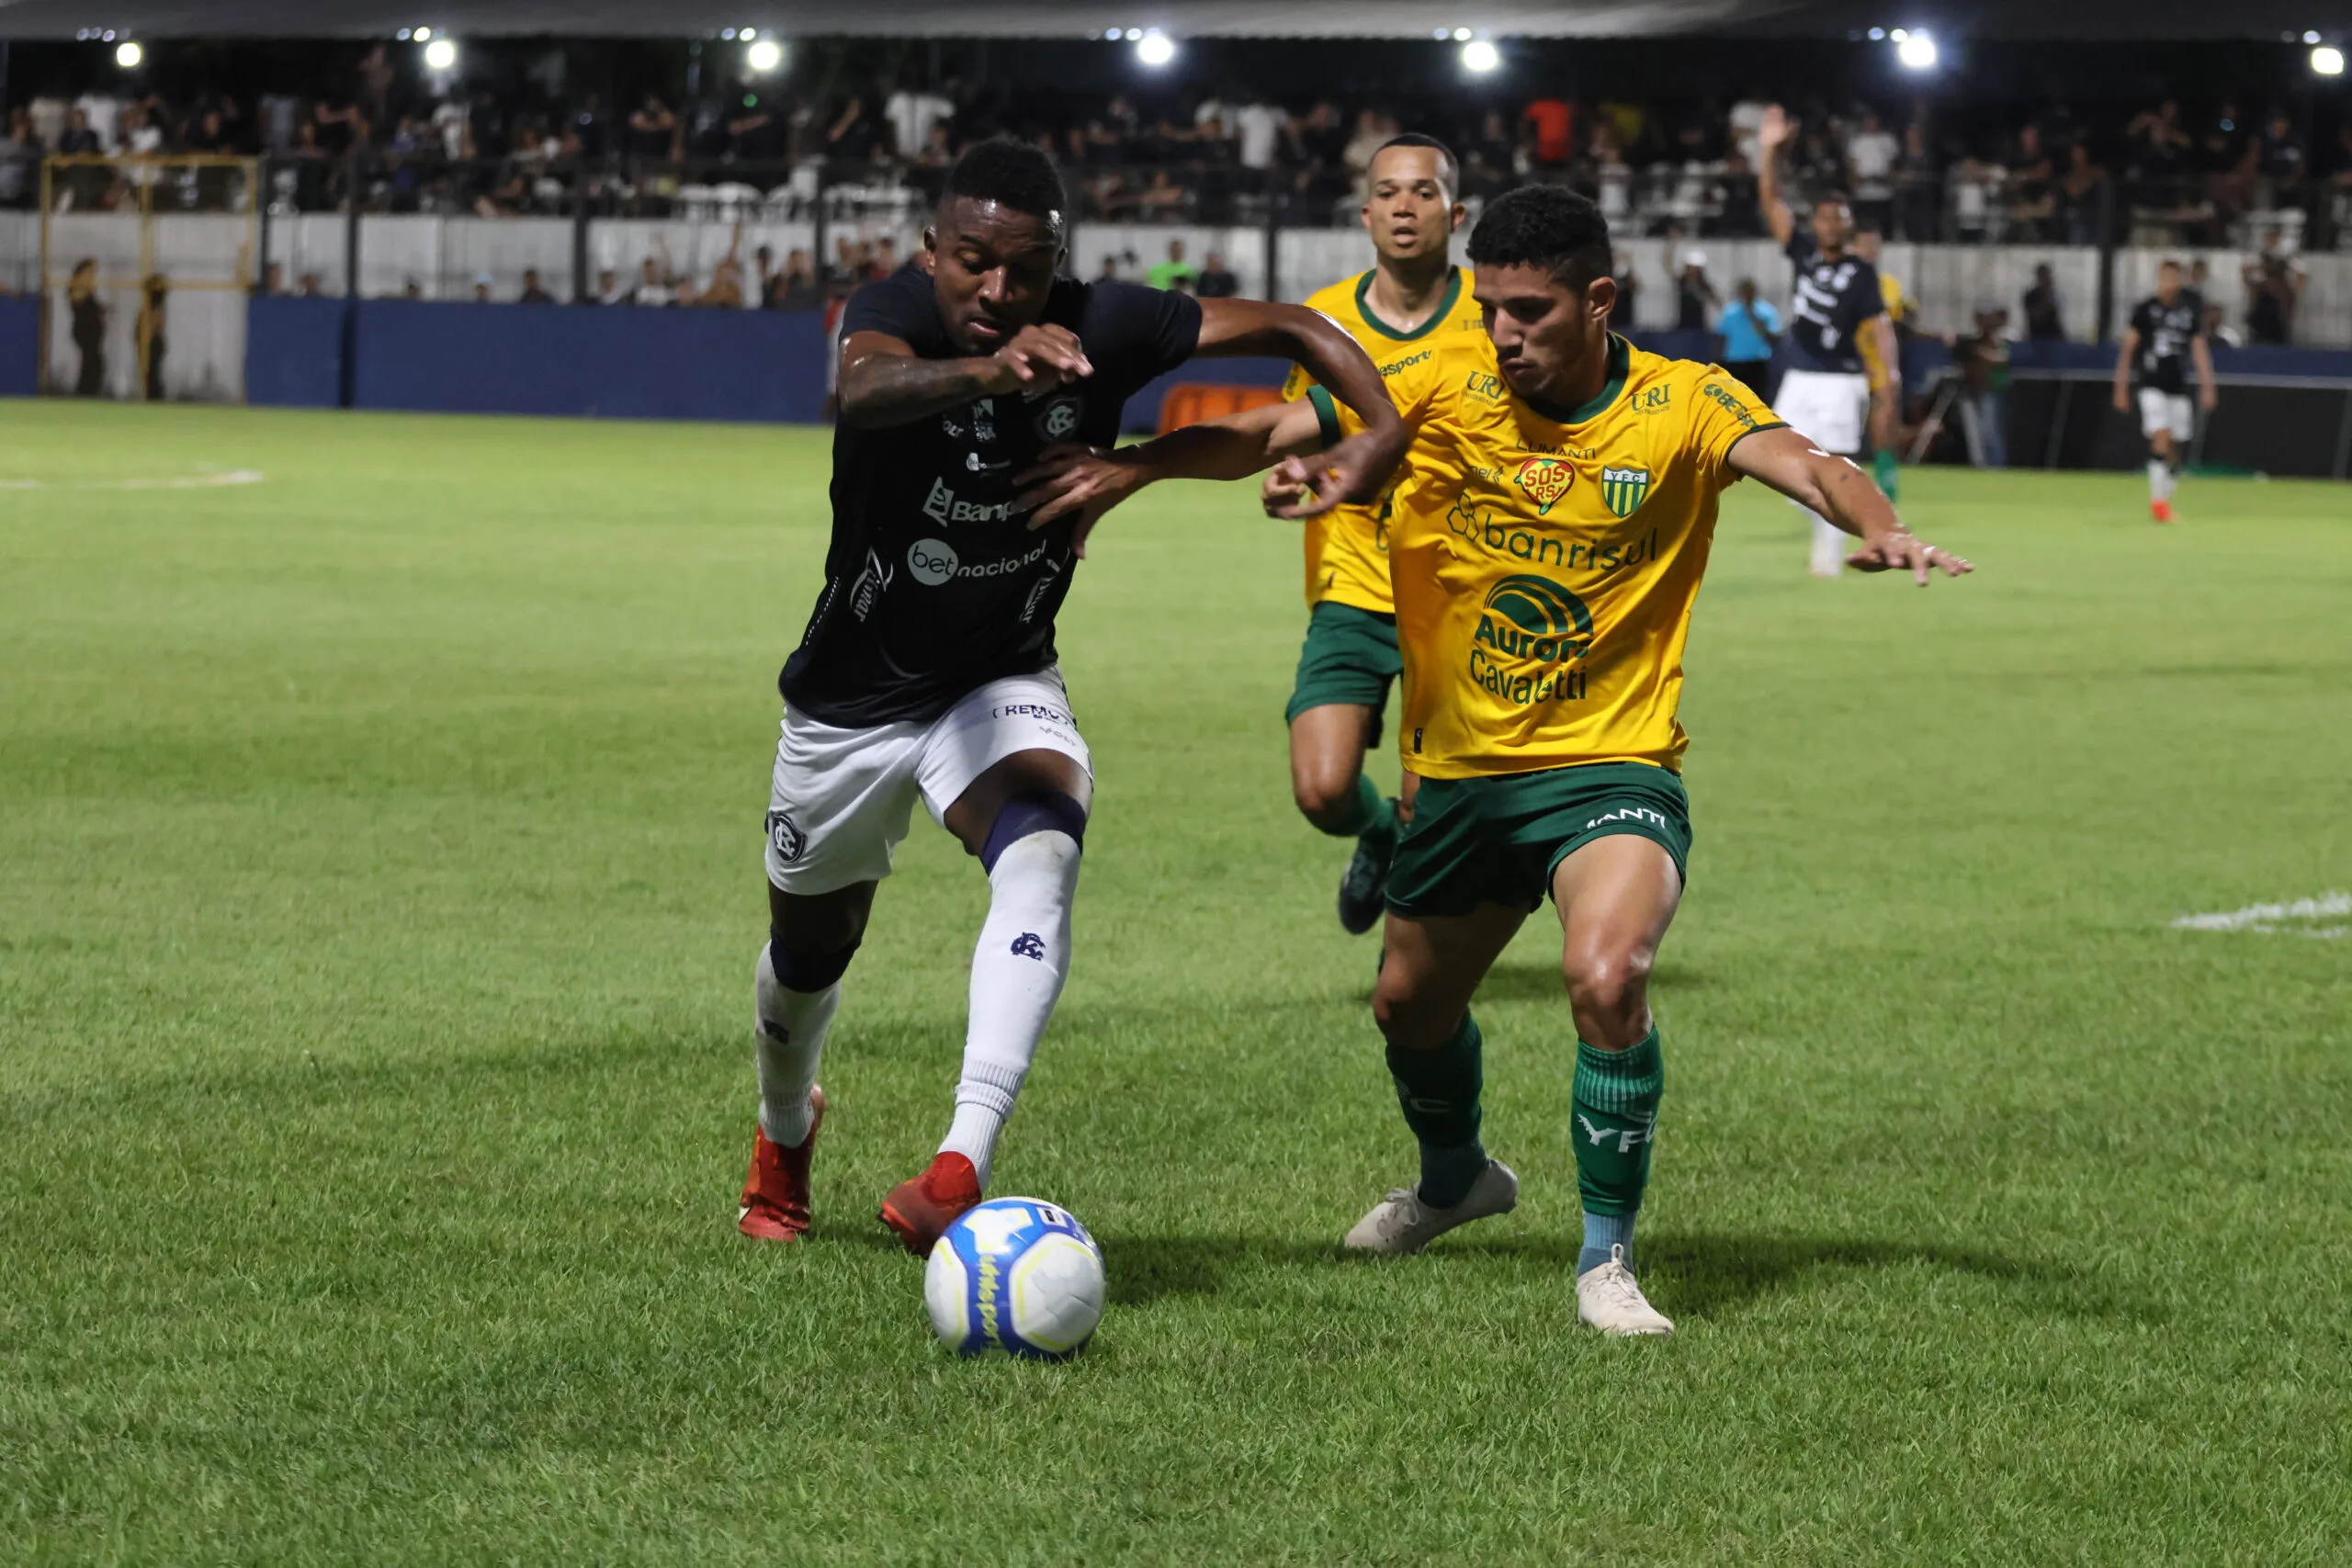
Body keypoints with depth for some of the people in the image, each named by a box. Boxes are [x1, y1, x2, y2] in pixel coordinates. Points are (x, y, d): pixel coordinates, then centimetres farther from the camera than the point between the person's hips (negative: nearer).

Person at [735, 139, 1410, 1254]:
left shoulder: (1100, 328, -19)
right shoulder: (892, 311, -26)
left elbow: (1287, 326, -9)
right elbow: (866, 387, -51)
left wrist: (1382, 428, -27)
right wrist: (983, 370, -72)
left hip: (1002, 687, 0)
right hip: (851, 699, 0)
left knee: (1042, 855, -33)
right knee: (811, 950, 19)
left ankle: (962, 1169, -42)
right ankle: (784, 1132, 54)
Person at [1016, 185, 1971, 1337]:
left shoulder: (1681, 407, -12)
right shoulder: (1445, 386, -6)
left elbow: (1803, 463, -28)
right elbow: (1267, 433, -3)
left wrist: (1878, 527, -49)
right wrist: (1136, 464, -19)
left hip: (1614, 767, -5)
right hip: (1463, 769, 5)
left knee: (1606, 976, -30)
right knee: (1410, 1003, 22)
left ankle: (1607, 1260, -12)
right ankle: (1456, 1177, 56)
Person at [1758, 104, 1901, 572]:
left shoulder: (1861, 274, -7)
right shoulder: (1805, 255, 6)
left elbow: (1879, 327, -12)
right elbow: (1770, 203, 5)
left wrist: (1887, 381, -23)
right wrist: (1771, 150, -6)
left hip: (1840, 382, -5)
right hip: (1798, 380, 5)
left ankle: (1830, 549, 1)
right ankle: (1825, 526, 21)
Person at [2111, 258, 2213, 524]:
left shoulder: (2190, 311, 7)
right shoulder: (2144, 309, -1)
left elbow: (2199, 349, 12)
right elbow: (2128, 347, 1)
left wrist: (2207, 386, 5)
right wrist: (2121, 388, -3)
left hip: (2178, 386, 4)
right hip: (2151, 383, -4)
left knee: (2176, 447, 3)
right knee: (2161, 438, -19)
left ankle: (2166, 495, 20)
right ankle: (2158, 499, -15)